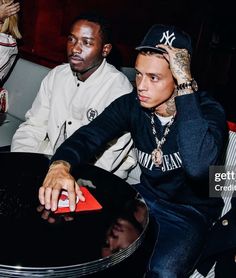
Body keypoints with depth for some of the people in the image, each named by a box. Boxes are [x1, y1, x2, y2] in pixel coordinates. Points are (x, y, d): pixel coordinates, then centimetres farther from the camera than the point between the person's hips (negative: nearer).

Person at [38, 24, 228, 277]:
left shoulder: (208, 111, -23)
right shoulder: (132, 104, -8)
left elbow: (198, 167, -43)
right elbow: (89, 135, -14)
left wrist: (186, 84, -41)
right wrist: (60, 165, -37)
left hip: (191, 210, -4)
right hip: (147, 196, 5)